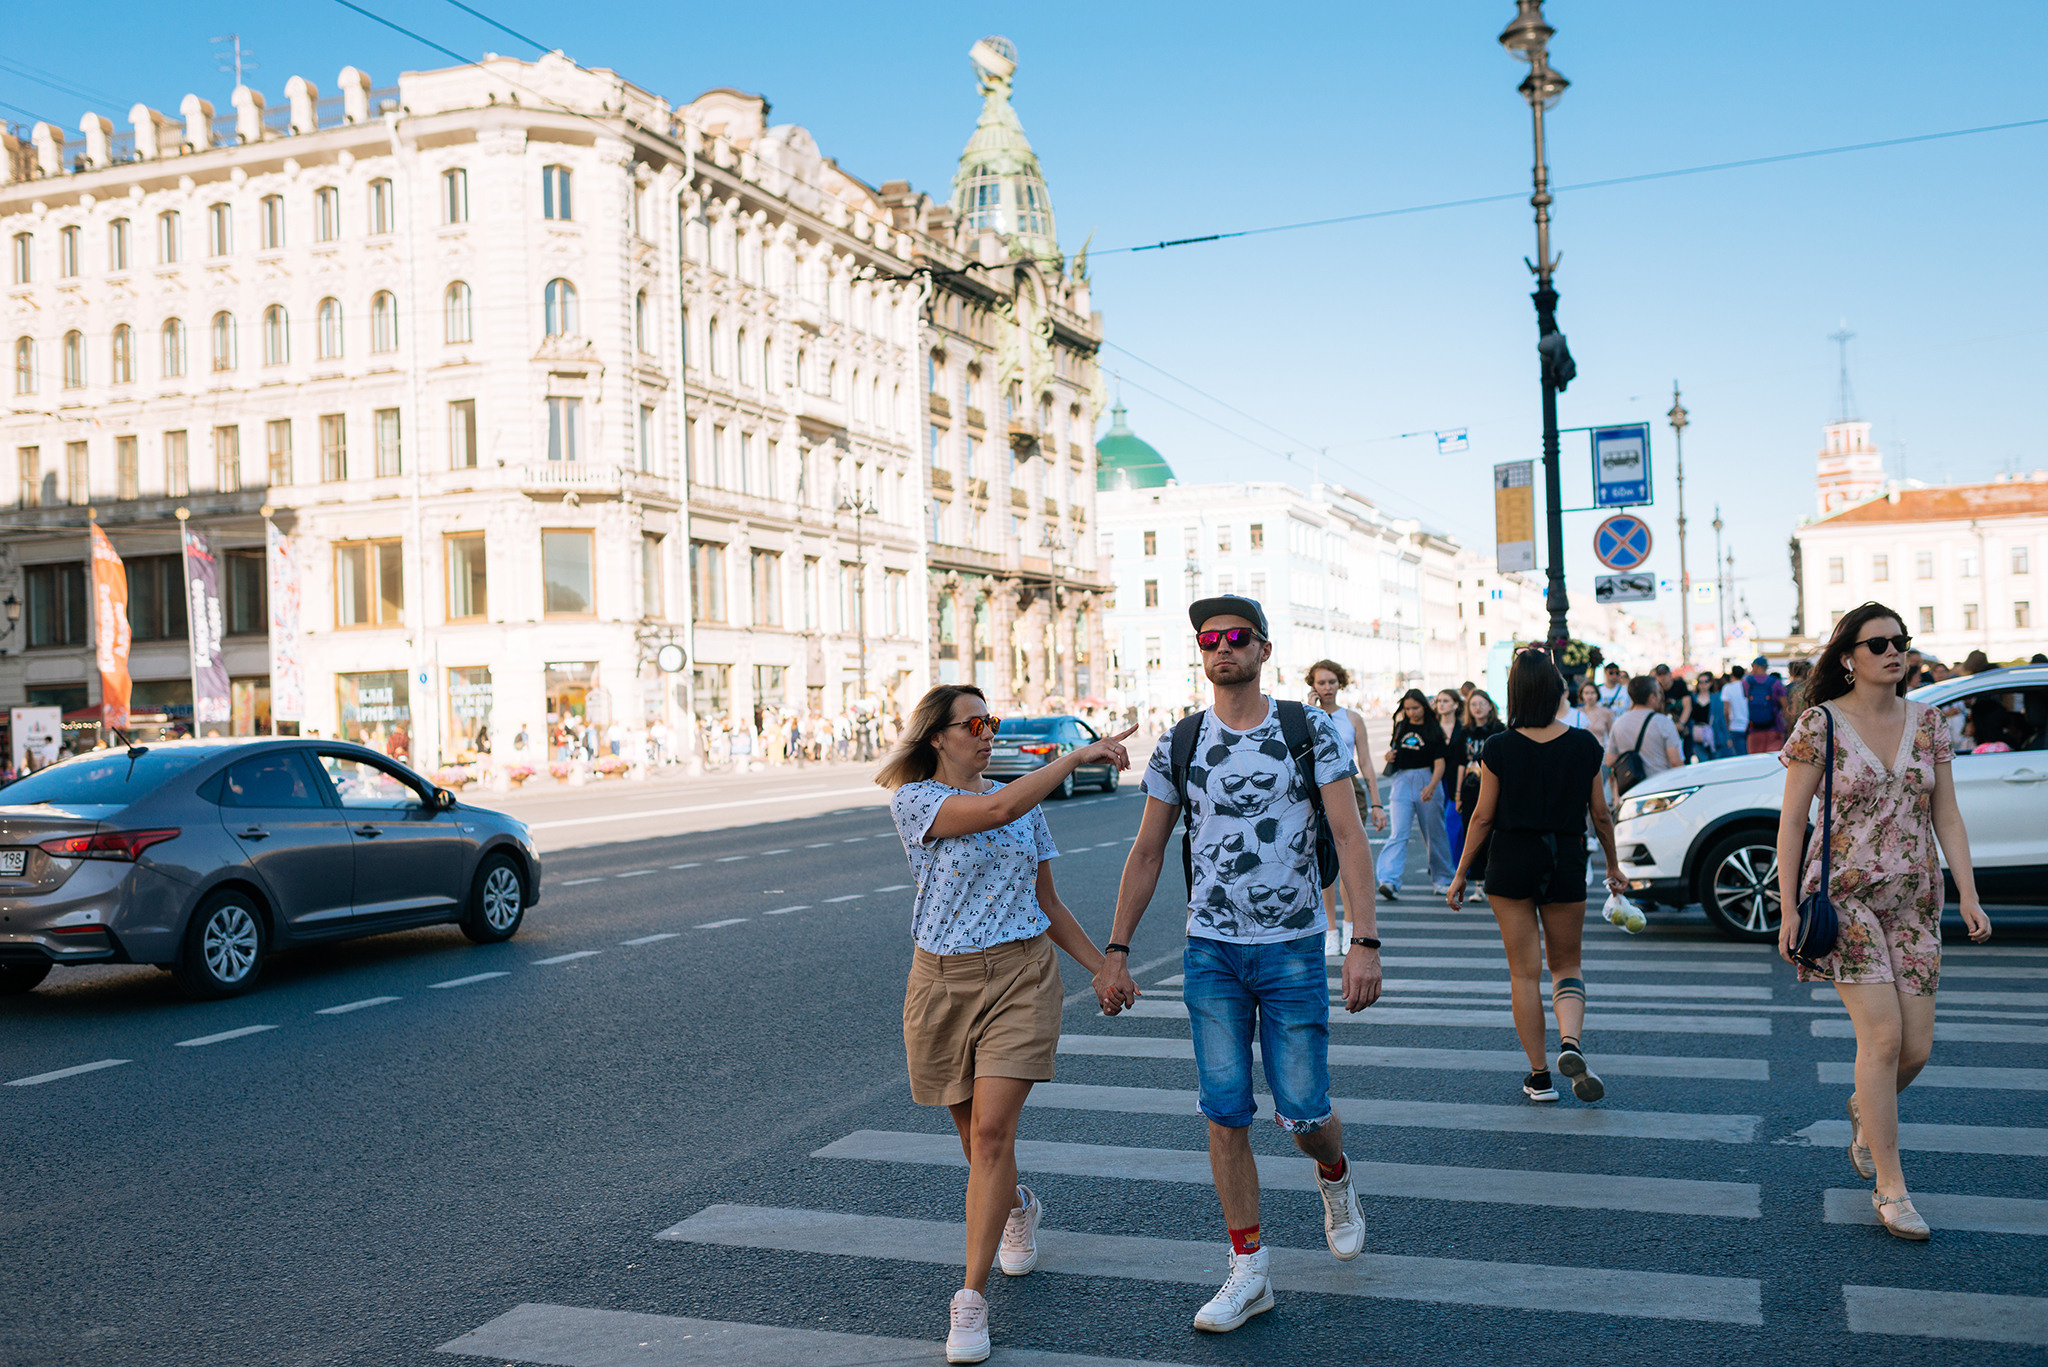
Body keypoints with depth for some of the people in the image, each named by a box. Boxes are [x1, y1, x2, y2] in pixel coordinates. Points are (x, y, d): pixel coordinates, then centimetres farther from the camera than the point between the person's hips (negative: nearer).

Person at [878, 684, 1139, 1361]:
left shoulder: (1025, 801, 10)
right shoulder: (914, 800, -5)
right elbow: (997, 810, -24)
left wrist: (1101, 969, 14)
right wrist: (1080, 755, -20)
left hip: (1023, 975, 1)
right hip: (944, 981, -1)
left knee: (991, 1132, -11)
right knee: (975, 1134, 13)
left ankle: (972, 1300, -5)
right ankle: (1018, 1207, 48)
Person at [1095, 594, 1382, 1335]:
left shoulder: (1308, 729, -3)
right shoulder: (1179, 744, 3)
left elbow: (1349, 836, -8)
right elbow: (1146, 855, 9)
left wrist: (1365, 941, -18)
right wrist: (1117, 952, 7)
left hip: (1294, 949, -2)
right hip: (1210, 953, 2)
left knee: (1303, 1113, 2)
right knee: (1226, 1114, 2)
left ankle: (1335, 1179, 38)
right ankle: (1249, 1270, 15)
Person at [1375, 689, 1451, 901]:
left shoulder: (1433, 731, -1)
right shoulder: (1400, 727, 11)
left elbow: (1439, 763, -7)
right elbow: (1393, 749, 25)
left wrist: (1432, 786, -22)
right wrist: (1389, 755, 0)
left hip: (1427, 780, -2)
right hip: (1402, 780, 2)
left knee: (1434, 832, 6)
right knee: (1398, 833, -10)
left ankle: (1441, 878, 24)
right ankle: (1389, 880, -22)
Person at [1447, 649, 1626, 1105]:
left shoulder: (1500, 748, -9)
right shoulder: (1584, 745, -4)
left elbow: (1483, 817, -6)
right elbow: (1601, 815, 3)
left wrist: (1460, 873, 4)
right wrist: (1614, 866, 18)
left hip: (1511, 862, -1)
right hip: (1566, 862, 1)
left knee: (1525, 972, 8)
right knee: (1567, 964, 17)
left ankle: (1539, 1075, 11)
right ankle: (1571, 1042, -10)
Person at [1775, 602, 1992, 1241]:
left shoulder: (1927, 722, 7)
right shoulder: (1820, 724, -6)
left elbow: (1947, 817, 8)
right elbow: (1791, 821, -4)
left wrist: (1969, 896, -2)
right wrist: (1789, 909, -7)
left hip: (1916, 900, 4)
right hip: (1845, 895, -4)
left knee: (1916, 1048, 3)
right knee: (1883, 1035, -12)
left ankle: (1864, 1109, 38)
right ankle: (1890, 1189, 0)